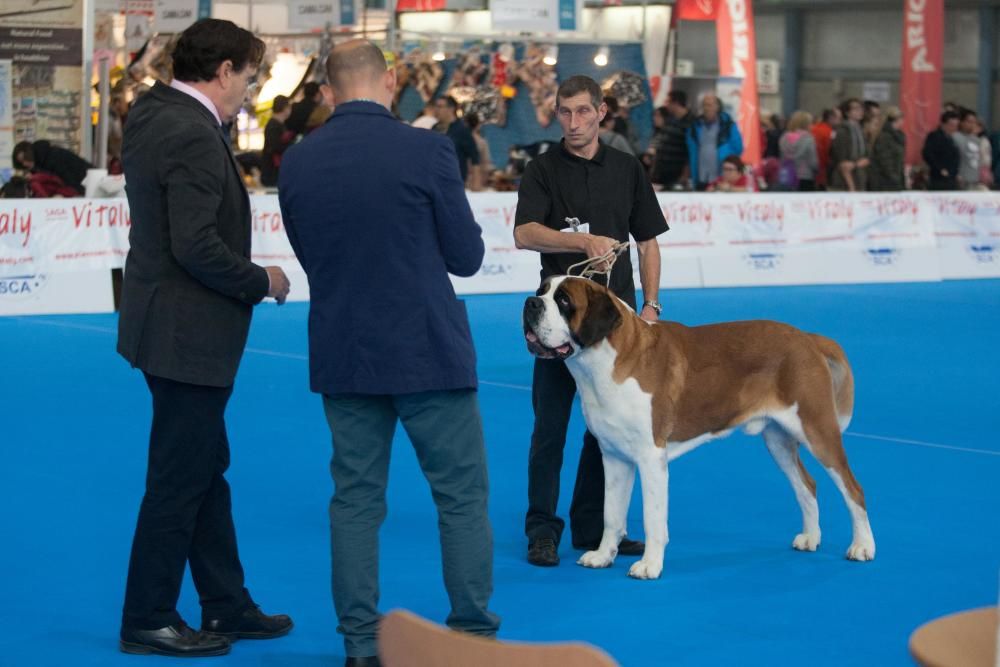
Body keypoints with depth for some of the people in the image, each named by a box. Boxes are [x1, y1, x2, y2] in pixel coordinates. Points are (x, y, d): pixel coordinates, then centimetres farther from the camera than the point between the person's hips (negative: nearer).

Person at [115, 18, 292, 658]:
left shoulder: (151, 113, 8)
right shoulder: (195, 137, -22)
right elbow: (197, 247, -25)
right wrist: (261, 281, -12)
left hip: (171, 326, 10)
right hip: (188, 334, -10)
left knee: (207, 469, 18)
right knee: (178, 480, 1)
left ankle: (227, 605, 28)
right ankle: (147, 622, 13)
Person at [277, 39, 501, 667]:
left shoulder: (298, 162, 0)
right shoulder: (426, 150, -12)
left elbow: (310, 256, 11)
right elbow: (468, 256, -5)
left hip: (343, 356, 4)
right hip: (428, 353, -4)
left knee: (356, 500, 10)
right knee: (463, 497, 8)